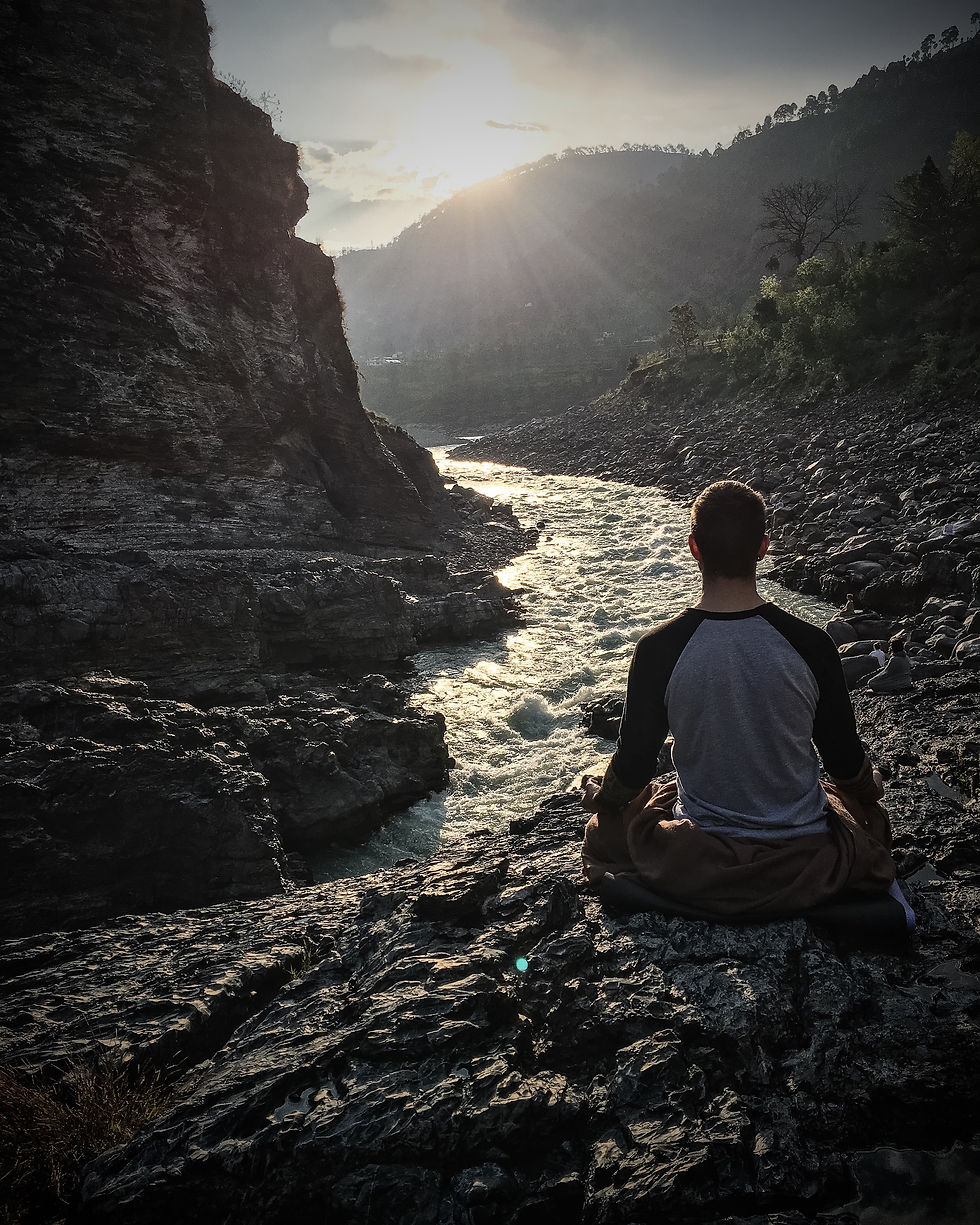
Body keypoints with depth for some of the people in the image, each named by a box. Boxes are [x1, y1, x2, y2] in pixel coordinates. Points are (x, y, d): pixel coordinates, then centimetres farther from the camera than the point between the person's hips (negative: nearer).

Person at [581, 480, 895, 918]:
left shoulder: (658, 650, -18)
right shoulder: (810, 644, -16)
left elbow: (633, 768, -7)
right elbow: (846, 764, -3)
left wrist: (600, 798, 17)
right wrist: (871, 786, 22)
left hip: (699, 873, 1)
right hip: (806, 870, 0)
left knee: (605, 826, 30)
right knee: (865, 809, 34)